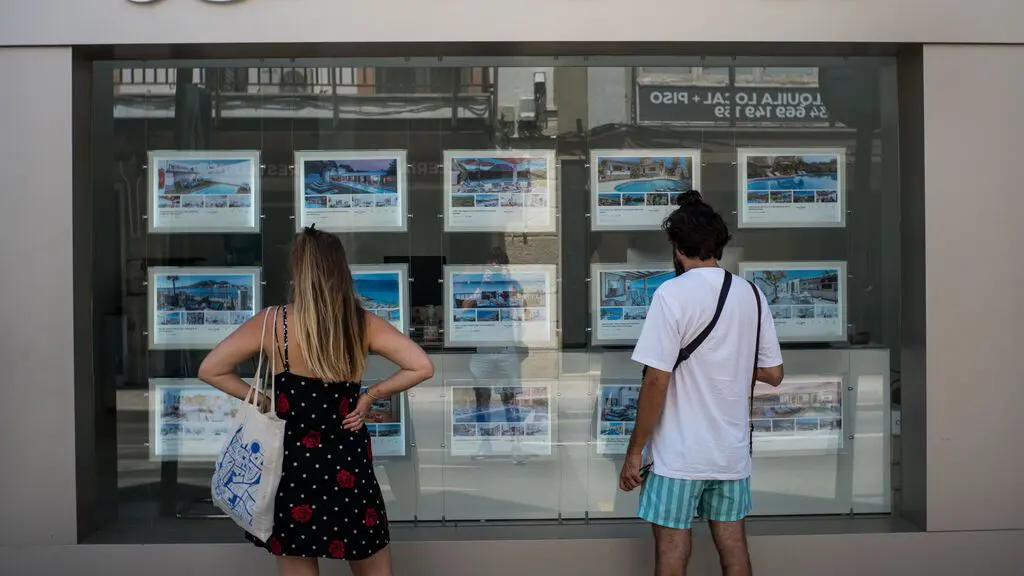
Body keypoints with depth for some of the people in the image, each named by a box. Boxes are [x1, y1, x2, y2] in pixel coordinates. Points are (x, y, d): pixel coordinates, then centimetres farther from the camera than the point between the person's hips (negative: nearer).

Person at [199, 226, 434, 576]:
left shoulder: (272, 323, -11)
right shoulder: (363, 324, -7)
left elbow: (210, 370, -7)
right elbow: (422, 367, -9)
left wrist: (261, 400, 1)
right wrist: (369, 397, -1)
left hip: (293, 462, -1)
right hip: (348, 463, 1)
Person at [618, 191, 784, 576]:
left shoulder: (673, 294, -13)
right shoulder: (751, 295, 4)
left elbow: (657, 381, -16)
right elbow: (773, 374, 10)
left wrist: (635, 450, -8)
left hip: (680, 455, -5)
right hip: (733, 453, 5)